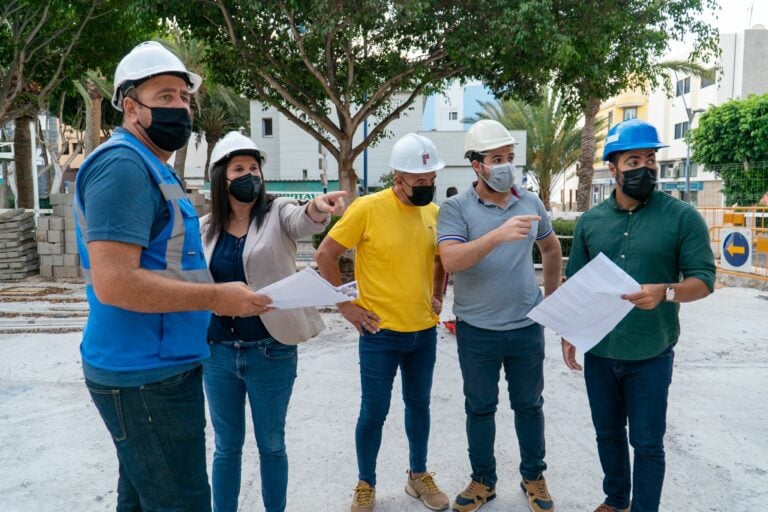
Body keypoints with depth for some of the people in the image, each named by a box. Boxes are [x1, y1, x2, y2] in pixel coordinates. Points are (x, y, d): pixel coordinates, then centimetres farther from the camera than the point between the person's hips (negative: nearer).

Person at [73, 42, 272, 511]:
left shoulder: (151, 169, 15)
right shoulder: (123, 165, -17)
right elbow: (114, 283, -26)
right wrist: (216, 297, -20)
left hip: (154, 366, 10)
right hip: (147, 374, -10)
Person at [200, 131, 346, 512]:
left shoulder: (277, 214, -5)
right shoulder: (204, 229, 3)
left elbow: (301, 222, -28)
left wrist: (317, 209, -52)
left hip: (271, 352, -2)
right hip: (218, 352, 3)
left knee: (271, 445, 13)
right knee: (227, 447, 16)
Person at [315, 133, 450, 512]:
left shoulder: (434, 212, 2)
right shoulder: (368, 208, -14)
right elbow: (325, 255, -10)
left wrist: (436, 297, 9)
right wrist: (345, 305, -10)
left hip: (424, 331, 5)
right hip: (381, 332, -5)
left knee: (419, 405, 18)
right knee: (374, 412, 6)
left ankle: (418, 475, 37)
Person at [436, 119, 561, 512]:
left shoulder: (531, 202, 3)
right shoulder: (456, 207, -10)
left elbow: (551, 247, 20)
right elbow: (450, 260, -25)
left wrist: (551, 295, 19)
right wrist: (499, 234, -35)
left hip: (527, 327, 3)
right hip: (477, 330, -2)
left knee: (529, 404, 16)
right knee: (480, 408, 13)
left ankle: (533, 477, 36)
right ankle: (483, 480, 32)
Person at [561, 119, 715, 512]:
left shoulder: (682, 217, -7)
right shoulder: (590, 221, 3)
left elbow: (703, 280, -8)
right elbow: (574, 284, 8)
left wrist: (665, 292, -28)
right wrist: (568, 334, 3)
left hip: (650, 355, -3)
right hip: (598, 352, 4)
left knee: (647, 442, 9)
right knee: (608, 434, 19)